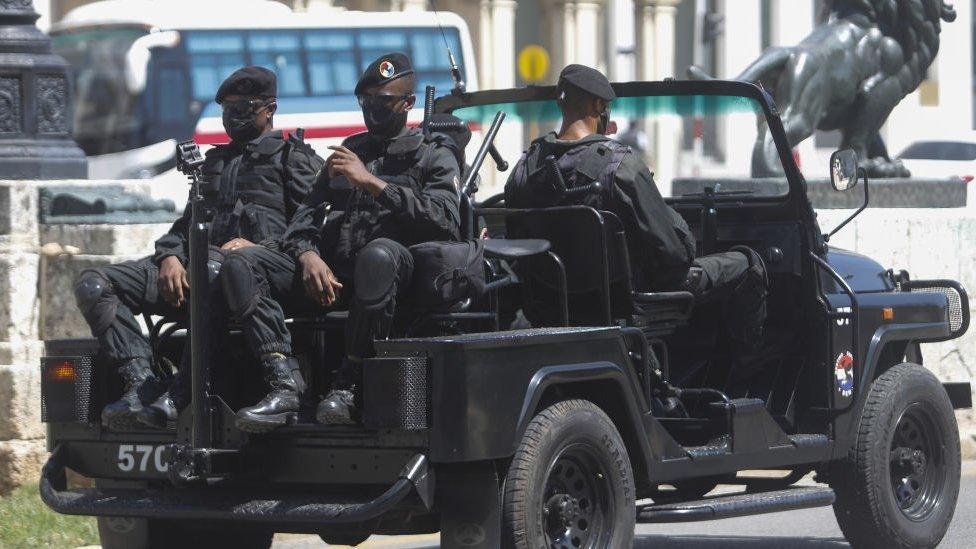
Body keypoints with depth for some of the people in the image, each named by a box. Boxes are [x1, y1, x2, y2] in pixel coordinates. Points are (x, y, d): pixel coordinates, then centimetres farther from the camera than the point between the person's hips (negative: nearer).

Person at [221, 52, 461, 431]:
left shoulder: (434, 156, 12)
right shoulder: (350, 152, 29)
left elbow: (444, 221, -8)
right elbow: (307, 214, 21)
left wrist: (372, 183, -10)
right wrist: (308, 254, -4)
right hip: (332, 270, 6)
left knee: (378, 255, -42)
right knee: (241, 263, -16)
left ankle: (348, 384, -32)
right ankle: (283, 382, -30)